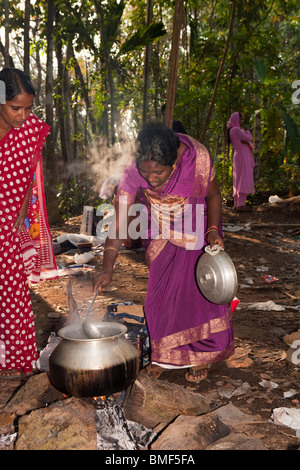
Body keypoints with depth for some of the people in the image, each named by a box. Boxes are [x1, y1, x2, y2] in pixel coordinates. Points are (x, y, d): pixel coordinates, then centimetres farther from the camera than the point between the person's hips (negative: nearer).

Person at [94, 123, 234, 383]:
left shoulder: (198, 157, -31)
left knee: (199, 288, 1)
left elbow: (213, 195, -10)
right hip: (160, 235, 1)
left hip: (196, 231, -1)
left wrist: (213, 231, -22)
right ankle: (163, 354, 26)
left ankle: (200, 355, 21)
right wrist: (107, 269, -34)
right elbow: (118, 224, -26)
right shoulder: (133, 174, -29)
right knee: (160, 291, 6)